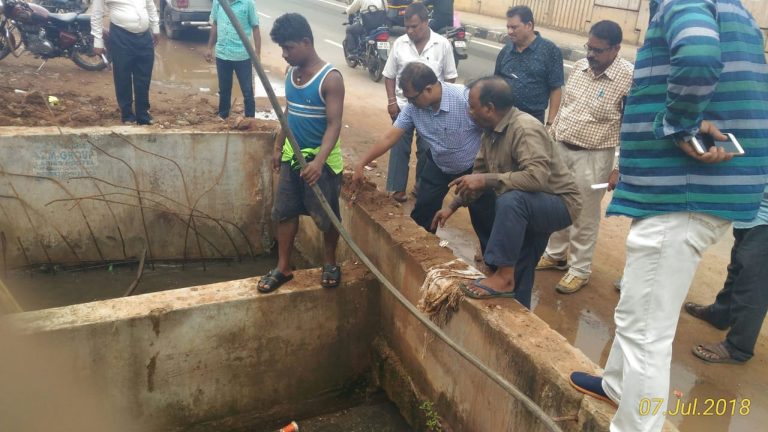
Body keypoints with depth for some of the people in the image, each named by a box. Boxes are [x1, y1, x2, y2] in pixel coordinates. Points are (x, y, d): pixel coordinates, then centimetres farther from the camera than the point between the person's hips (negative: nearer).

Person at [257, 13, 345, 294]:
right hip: (292, 156, 7)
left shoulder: (330, 78, -18)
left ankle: (330, 264, 28)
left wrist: (319, 161, -36)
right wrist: (278, 147, 18)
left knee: (327, 217, 6)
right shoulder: (290, 74, 4)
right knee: (285, 213, 10)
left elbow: (334, 124, -24)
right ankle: (283, 268, 23)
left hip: (322, 160, -6)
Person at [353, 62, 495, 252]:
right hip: (439, 165, 4)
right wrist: (361, 163, -15)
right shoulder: (412, 107, -19)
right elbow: (389, 138, -13)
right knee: (422, 212, 7)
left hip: (473, 166, -4)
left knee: (482, 215, 7)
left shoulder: (466, 97, -34)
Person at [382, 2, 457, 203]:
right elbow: (390, 75, 2)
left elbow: (450, 78, -1)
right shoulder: (399, 44, -4)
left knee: (426, 149, 11)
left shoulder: (443, 45, -8)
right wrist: (391, 101, -6)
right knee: (399, 147, 7)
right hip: (403, 106, 1)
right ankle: (398, 187, 20)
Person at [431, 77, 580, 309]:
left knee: (510, 200, -36)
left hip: (558, 203, -9)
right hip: (526, 208, 9)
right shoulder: (492, 131, 0)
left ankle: (504, 276, -25)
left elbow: (538, 176, -40)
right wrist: (452, 206, 6)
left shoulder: (525, 129, -27)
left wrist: (486, 180, -36)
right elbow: (479, 172, 11)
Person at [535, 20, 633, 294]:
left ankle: (580, 270, 22)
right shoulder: (580, 66, 3)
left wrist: (618, 168, -17)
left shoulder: (629, 77, -16)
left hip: (593, 157, -6)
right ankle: (555, 255, 37)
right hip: (560, 148, 6)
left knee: (584, 218, 6)